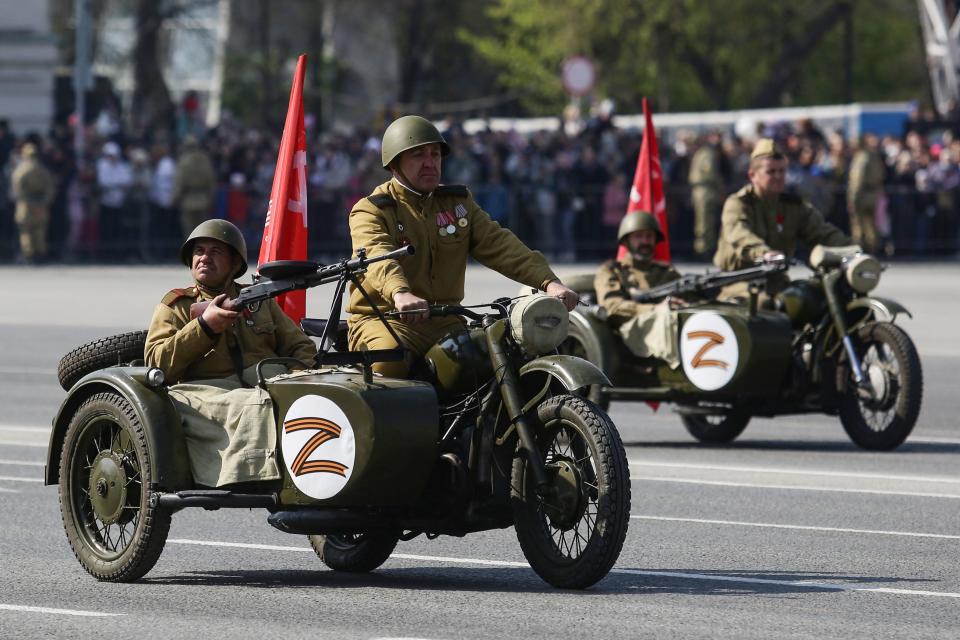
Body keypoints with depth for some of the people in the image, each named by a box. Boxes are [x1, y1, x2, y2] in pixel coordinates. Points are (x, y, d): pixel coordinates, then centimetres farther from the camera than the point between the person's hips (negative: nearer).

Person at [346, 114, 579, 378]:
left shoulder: (458, 203, 16)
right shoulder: (371, 211, -2)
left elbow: (499, 245, 2)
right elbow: (377, 257, -23)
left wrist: (549, 282, -16)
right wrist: (401, 294, -46)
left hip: (444, 322, 5)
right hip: (382, 319, -5)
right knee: (389, 360, -37)